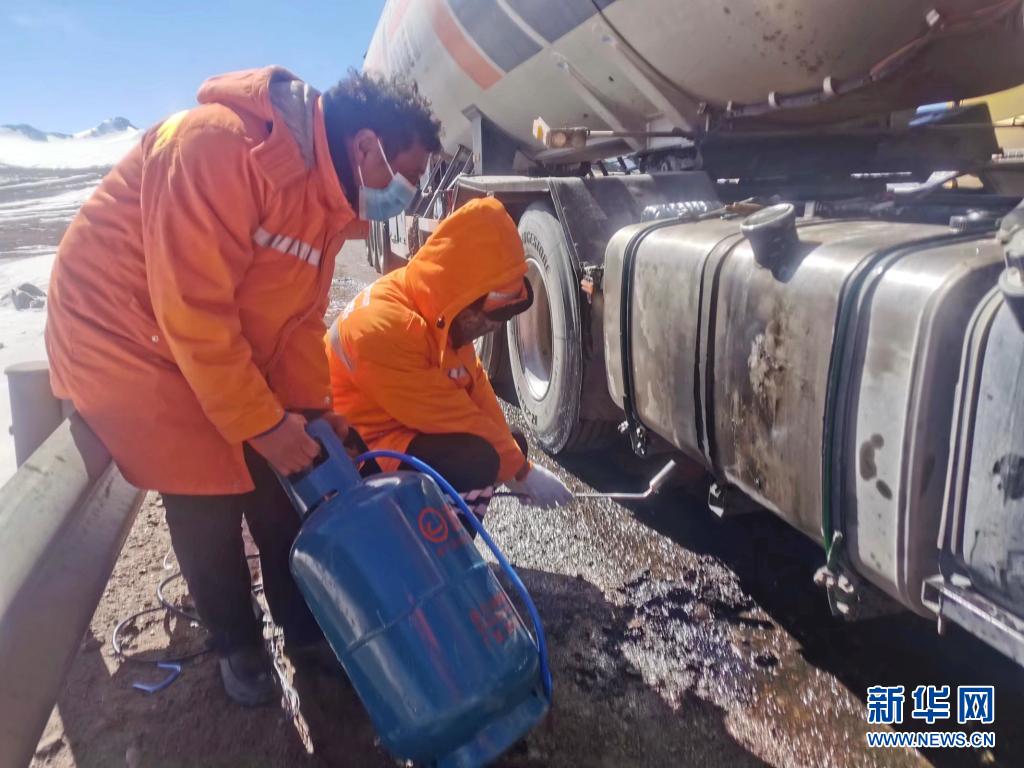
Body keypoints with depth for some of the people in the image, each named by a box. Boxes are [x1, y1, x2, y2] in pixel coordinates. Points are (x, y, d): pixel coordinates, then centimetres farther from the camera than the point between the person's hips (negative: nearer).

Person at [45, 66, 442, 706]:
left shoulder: (327, 194, -2)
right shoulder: (219, 147, -31)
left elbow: (301, 316, 2)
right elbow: (193, 313, -32)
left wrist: (312, 407, -8)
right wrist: (263, 422, -26)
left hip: (228, 345, 8)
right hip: (123, 334, -8)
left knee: (282, 489, 7)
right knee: (209, 500, -5)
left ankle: (307, 631, 25)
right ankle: (238, 647, 21)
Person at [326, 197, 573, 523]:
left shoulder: (438, 309, -1)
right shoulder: (384, 329, -30)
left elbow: (475, 385, 3)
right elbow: (450, 414, -26)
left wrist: (514, 455, -5)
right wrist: (520, 471, -16)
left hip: (409, 429, 10)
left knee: (510, 445, 13)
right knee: (477, 459, -30)